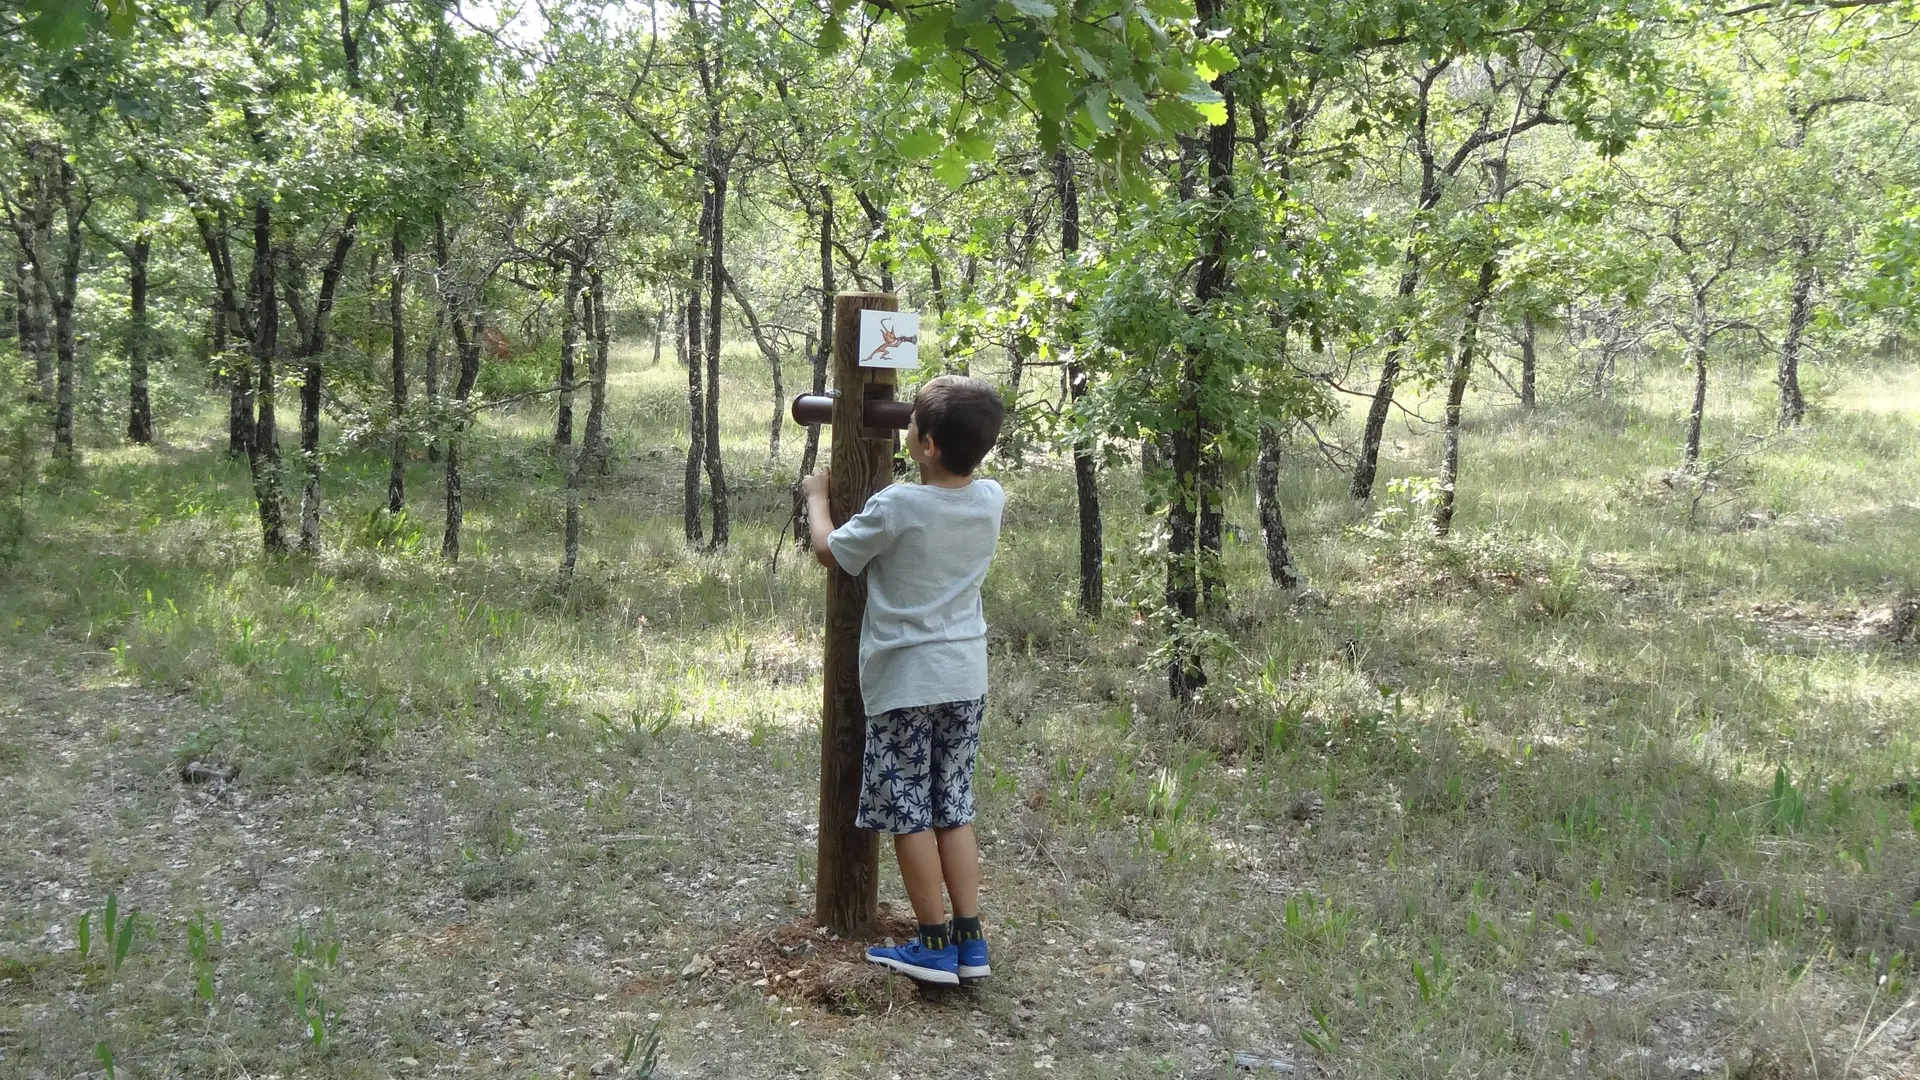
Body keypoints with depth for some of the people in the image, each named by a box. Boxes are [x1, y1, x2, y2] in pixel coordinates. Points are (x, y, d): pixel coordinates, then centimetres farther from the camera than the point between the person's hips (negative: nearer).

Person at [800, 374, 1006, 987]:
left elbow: (830, 552, -1)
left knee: (907, 812, 4)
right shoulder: (990, 501, -2)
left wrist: (817, 495, 15)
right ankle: (969, 941, 13)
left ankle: (935, 946, 8)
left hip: (904, 683, -6)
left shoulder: (896, 507, -18)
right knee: (954, 808, 13)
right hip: (967, 679, 6)